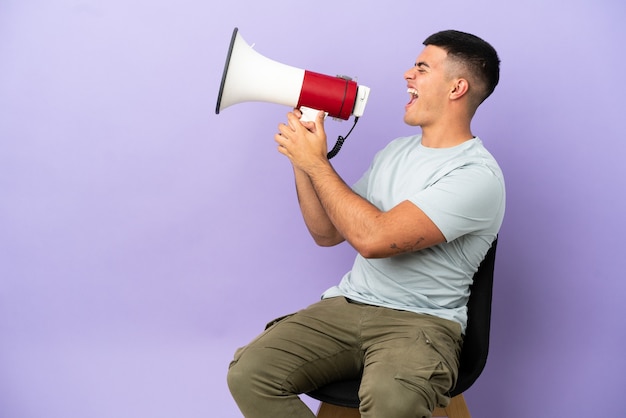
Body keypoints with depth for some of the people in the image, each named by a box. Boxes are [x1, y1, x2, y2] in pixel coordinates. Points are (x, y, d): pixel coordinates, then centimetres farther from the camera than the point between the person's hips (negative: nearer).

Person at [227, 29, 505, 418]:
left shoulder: (477, 176, -12)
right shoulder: (397, 150, 16)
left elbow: (372, 238, -22)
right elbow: (327, 232, 18)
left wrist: (316, 163, -11)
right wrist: (302, 156, 5)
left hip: (420, 322, -6)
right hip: (347, 305, 7)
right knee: (248, 373, -18)